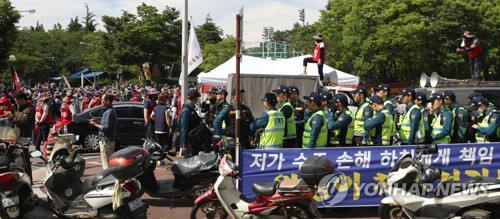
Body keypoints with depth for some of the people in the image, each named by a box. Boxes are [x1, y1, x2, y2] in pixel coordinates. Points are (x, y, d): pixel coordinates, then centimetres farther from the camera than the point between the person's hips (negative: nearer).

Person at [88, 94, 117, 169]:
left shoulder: (109, 112, -19)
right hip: (110, 140, 11)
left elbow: (106, 127, -22)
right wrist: (97, 121, 9)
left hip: (106, 140, -11)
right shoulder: (110, 110, 14)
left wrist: (95, 124, -11)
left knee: (106, 163, -6)